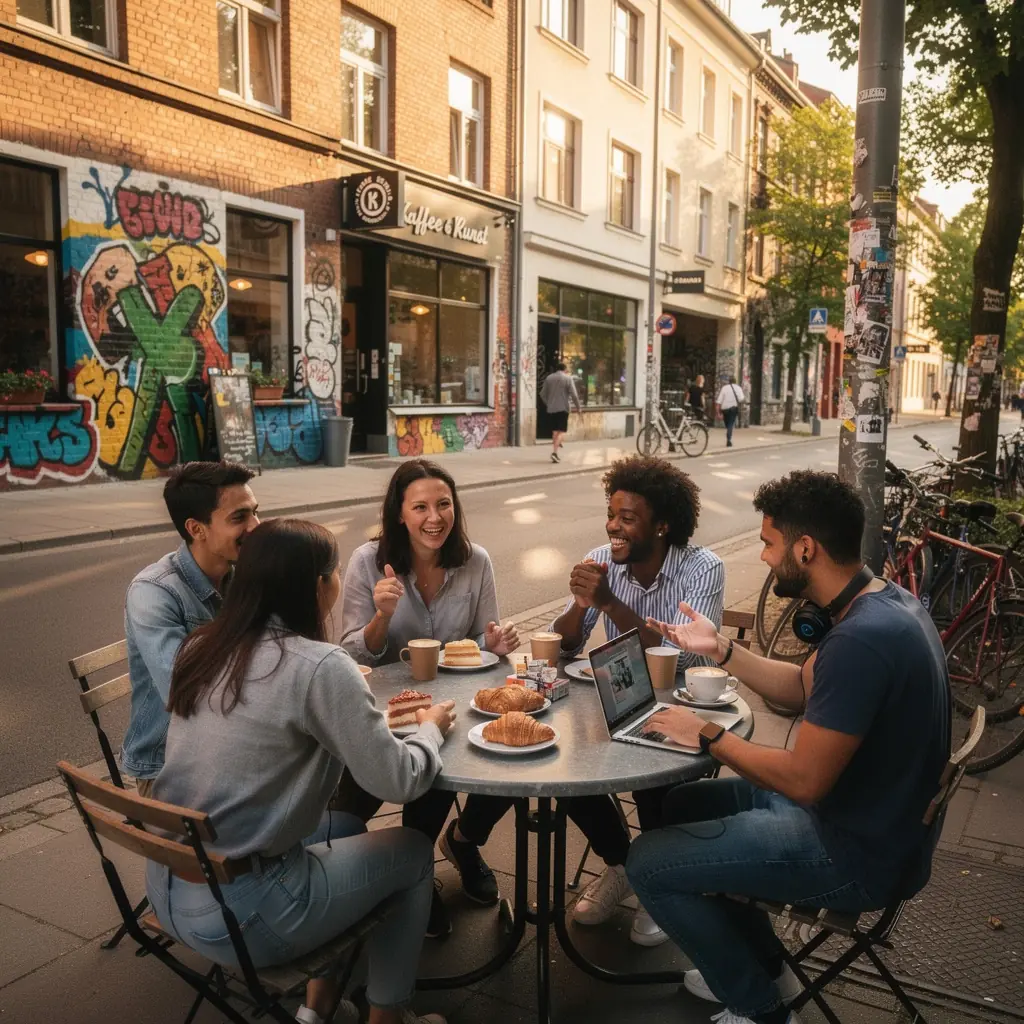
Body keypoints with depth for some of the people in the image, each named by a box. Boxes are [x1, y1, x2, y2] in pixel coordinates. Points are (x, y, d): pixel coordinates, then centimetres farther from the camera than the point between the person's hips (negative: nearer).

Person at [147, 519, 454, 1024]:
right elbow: (398, 782, -14)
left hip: (165, 889, 7)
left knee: (346, 827, 26)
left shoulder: (201, 648, 0)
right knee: (413, 853, 14)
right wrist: (431, 728, 4)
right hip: (237, 914, -7)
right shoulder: (317, 665, -21)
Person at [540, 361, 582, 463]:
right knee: (561, 431, -5)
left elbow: (543, 394, 11)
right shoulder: (568, 378, -4)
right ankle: (554, 452, -21)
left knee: (555, 431, 14)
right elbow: (574, 395, -10)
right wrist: (578, 407, 2)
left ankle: (554, 452, 13)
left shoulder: (549, 378, 8)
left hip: (551, 409, 4)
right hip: (562, 408, -4)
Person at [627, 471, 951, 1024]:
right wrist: (720, 649, 5)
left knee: (648, 863, -8)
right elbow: (802, 687, 13)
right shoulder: (881, 601, 1)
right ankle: (763, 970, 30)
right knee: (684, 805, 19)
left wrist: (708, 735, -15)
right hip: (865, 815, 10)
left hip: (858, 854, -10)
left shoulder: (862, 638, -32)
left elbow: (802, 781, -28)